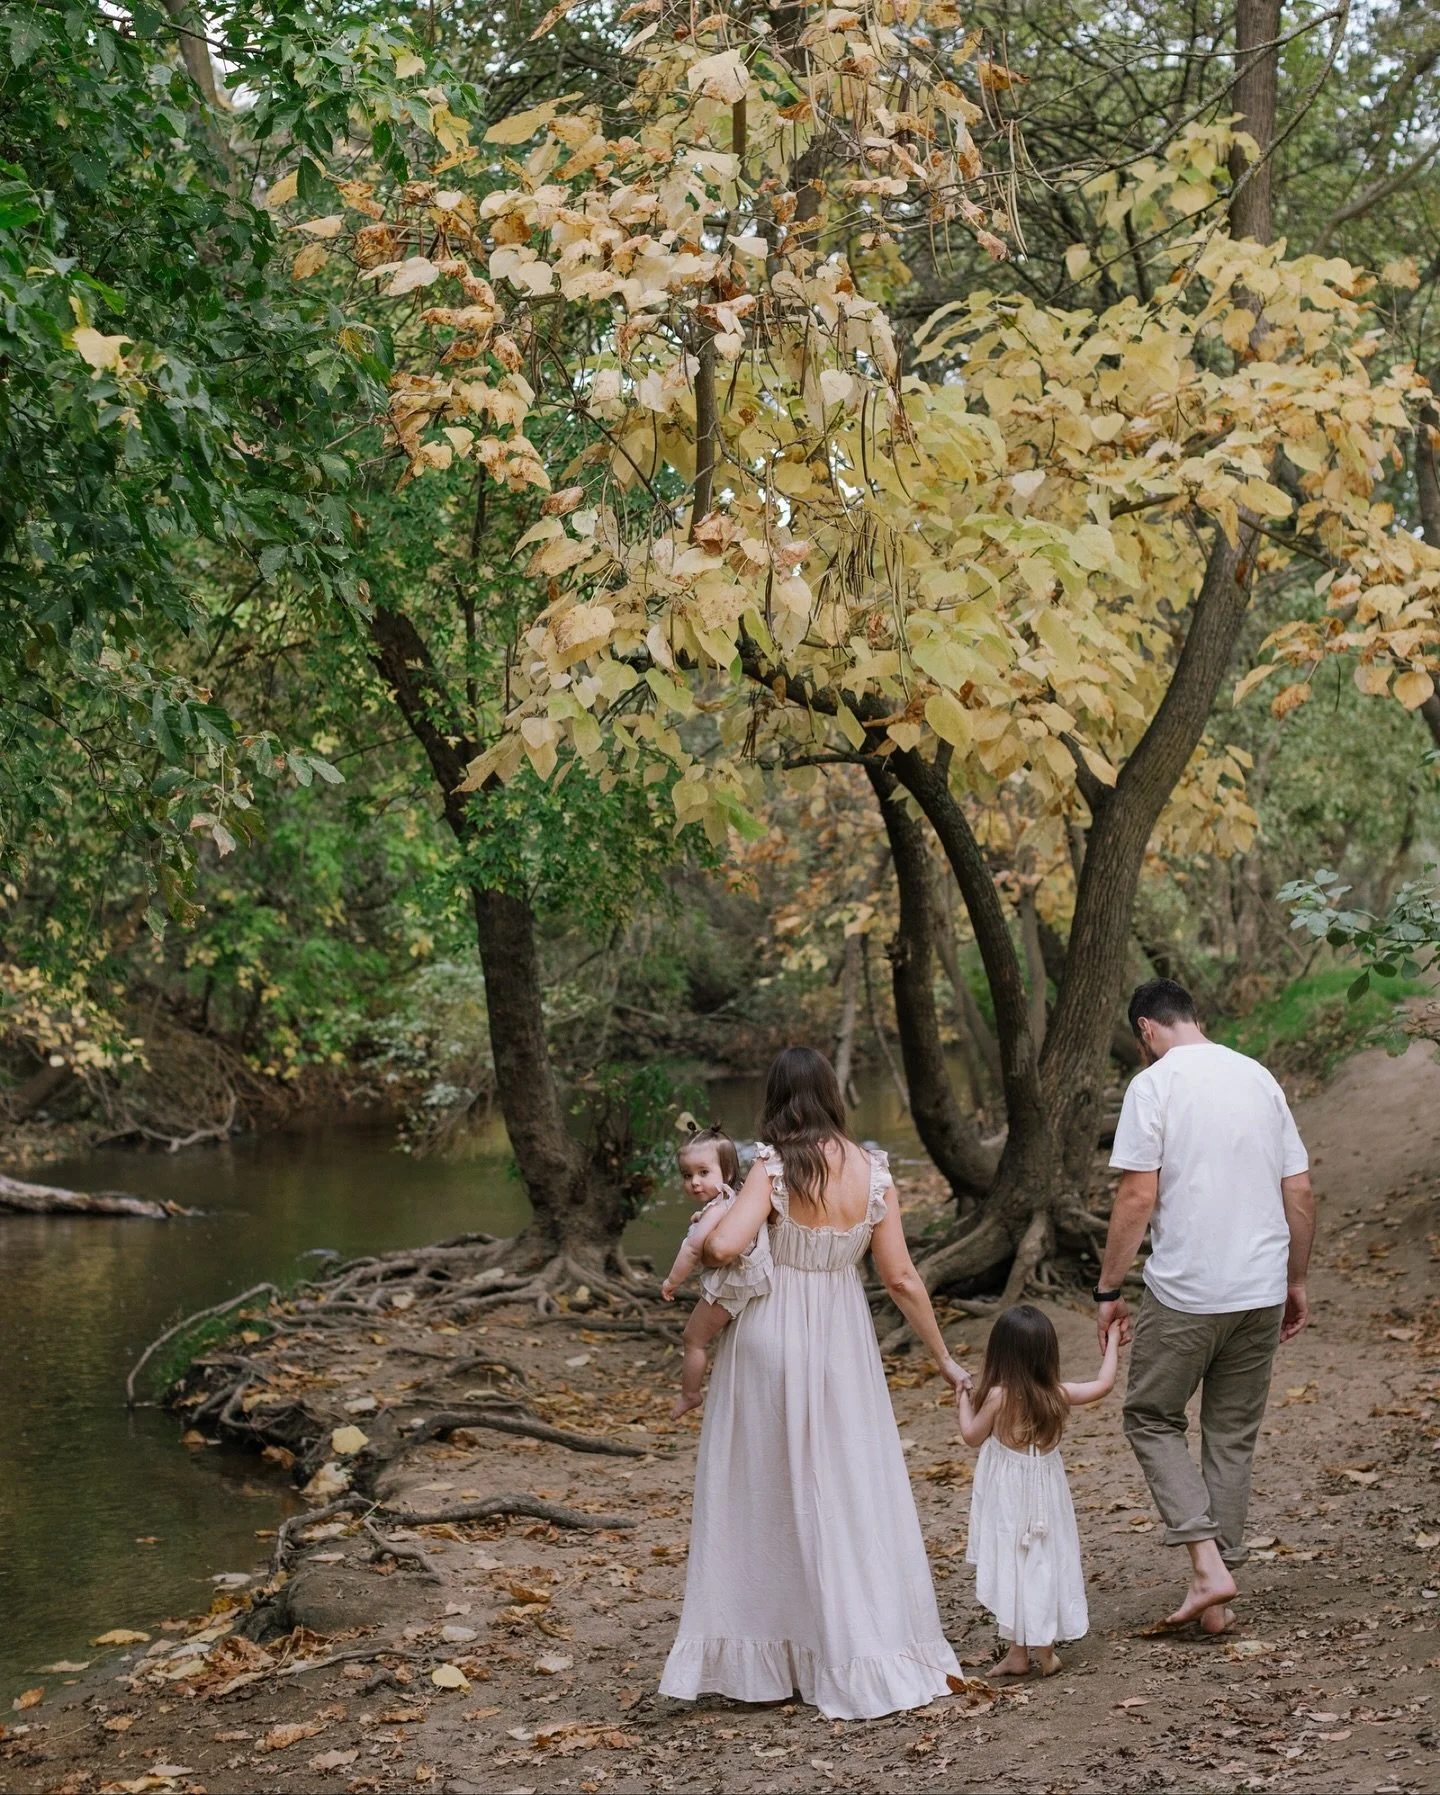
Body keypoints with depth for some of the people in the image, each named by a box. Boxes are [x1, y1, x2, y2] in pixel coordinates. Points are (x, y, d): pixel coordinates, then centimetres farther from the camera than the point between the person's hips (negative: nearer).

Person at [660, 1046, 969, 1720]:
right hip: (843, 1342, 2)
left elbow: (724, 1245, -25)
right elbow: (901, 1278, 0)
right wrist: (943, 1359, 9)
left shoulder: (774, 1167, -11)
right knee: (856, 1496, 9)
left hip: (771, 1338, -2)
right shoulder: (872, 1171, -2)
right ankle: (866, 1661, 11)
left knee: (764, 1497, 9)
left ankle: (758, 1659, 16)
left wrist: (698, 1249, -1)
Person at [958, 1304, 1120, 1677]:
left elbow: (972, 1436, -2)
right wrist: (1112, 1344, 21)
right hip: (1046, 1492, 4)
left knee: (1012, 1566, 4)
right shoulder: (1056, 1395, -7)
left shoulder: (997, 1397, -17)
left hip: (1008, 1497, -3)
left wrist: (963, 1402, 15)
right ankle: (1045, 1651, 17)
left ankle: (1018, 1652, 7)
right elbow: (1103, 1384, 8)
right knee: (1045, 1566, 13)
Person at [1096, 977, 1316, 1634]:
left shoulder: (1154, 1084, -8)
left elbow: (1138, 1198, -13)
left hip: (1185, 1293, -5)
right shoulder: (1259, 1077, 9)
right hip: (1263, 1293, 5)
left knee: (1152, 1419, 12)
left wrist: (1108, 1290, -5)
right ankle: (1217, 1600, 17)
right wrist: (1296, 1282, 20)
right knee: (1233, 1437, 14)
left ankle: (1207, 1562, -3)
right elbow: (1301, 1192, 10)